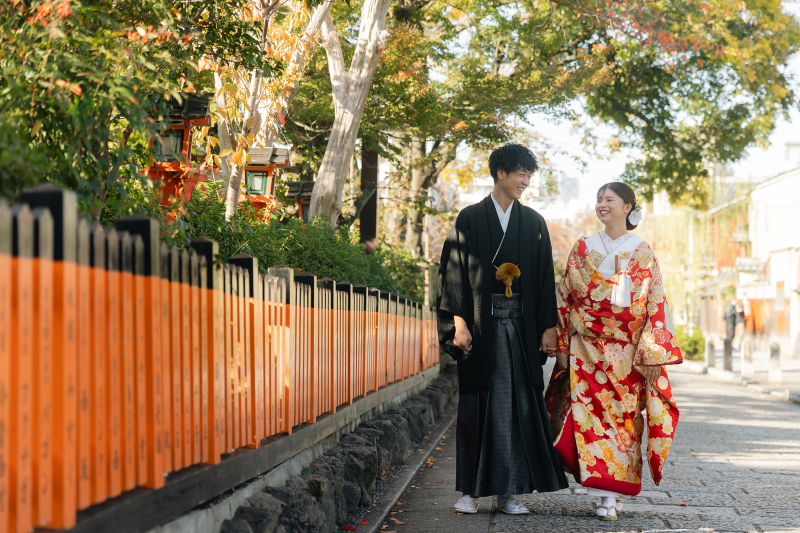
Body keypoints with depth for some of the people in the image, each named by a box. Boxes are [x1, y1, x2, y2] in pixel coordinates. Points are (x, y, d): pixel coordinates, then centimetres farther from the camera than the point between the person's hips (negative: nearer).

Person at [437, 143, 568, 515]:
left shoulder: (534, 223, 11)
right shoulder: (469, 219, 3)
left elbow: (545, 277, 10)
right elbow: (454, 271, -2)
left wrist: (549, 327, 2)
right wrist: (459, 322, -11)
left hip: (520, 326, 3)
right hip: (481, 324, -2)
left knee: (519, 404, 0)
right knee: (477, 404, 0)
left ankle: (508, 490, 6)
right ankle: (470, 489, 6)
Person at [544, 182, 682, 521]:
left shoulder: (643, 253, 4)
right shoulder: (583, 249, 9)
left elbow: (656, 303, 0)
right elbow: (565, 299, 10)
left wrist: (653, 352, -9)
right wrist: (562, 346, 4)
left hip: (627, 352, -1)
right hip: (586, 350, 1)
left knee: (624, 417, -2)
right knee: (590, 414, -6)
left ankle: (612, 494, 3)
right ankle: (607, 492, 0)